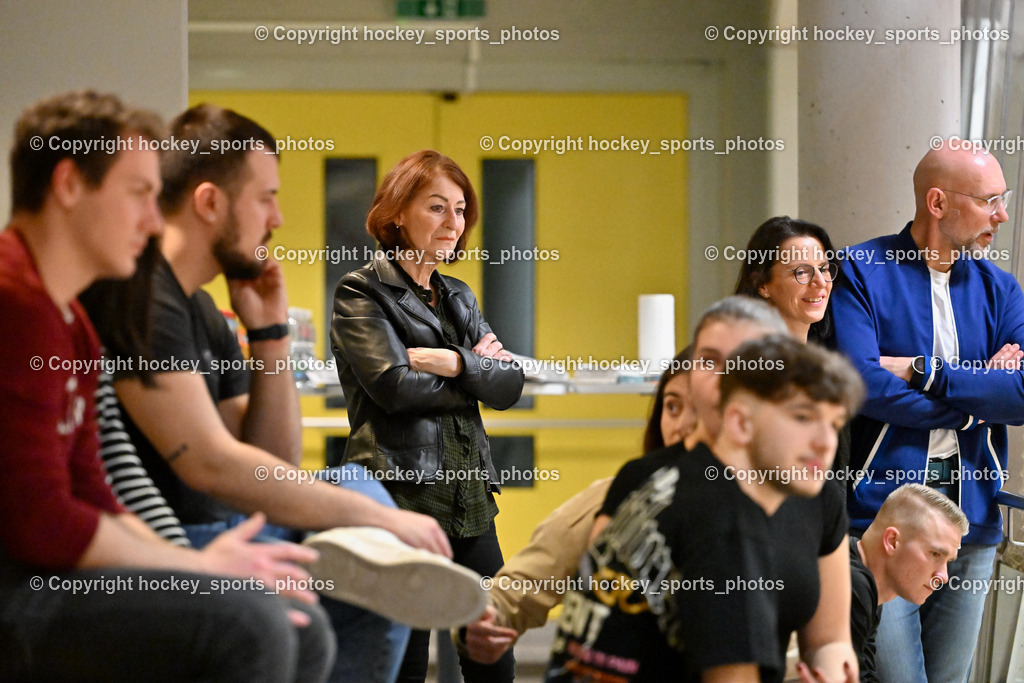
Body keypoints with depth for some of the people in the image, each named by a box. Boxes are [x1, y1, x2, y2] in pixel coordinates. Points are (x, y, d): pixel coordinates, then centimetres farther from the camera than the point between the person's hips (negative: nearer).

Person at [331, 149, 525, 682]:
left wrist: (454, 363, -10)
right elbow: (395, 386, -15)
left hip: (470, 501, 7)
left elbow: (509, 385, 7)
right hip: (400, 496, -7)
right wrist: (476, 372, -3)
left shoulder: (458, 297, 19)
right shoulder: (361, 293, -2)